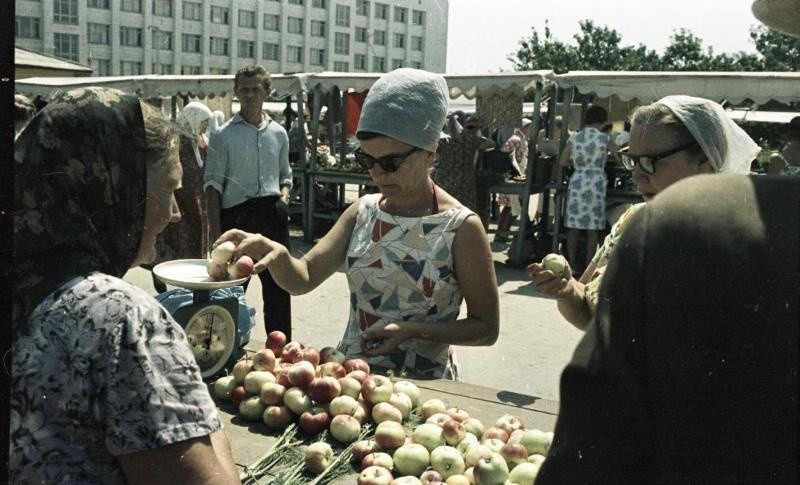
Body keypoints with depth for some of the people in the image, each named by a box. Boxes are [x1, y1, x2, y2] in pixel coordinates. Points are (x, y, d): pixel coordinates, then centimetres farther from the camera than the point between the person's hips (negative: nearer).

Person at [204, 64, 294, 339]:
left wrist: (284, 195, 0)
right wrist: (216, 232, -10)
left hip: (272, 216, 3)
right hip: (236, 215, -3)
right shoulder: (224, 136, 1)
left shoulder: (278, 133, 12)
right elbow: (213, 184, -2)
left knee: (278, 286, 8)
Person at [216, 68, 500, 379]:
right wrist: (277, 256, -22)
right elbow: (303, 279, -1)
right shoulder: (362, 212, 6)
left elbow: (486, 329, -3)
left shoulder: (460, 227, -8)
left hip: (421, 386, -3)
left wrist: (414, 330, -16)